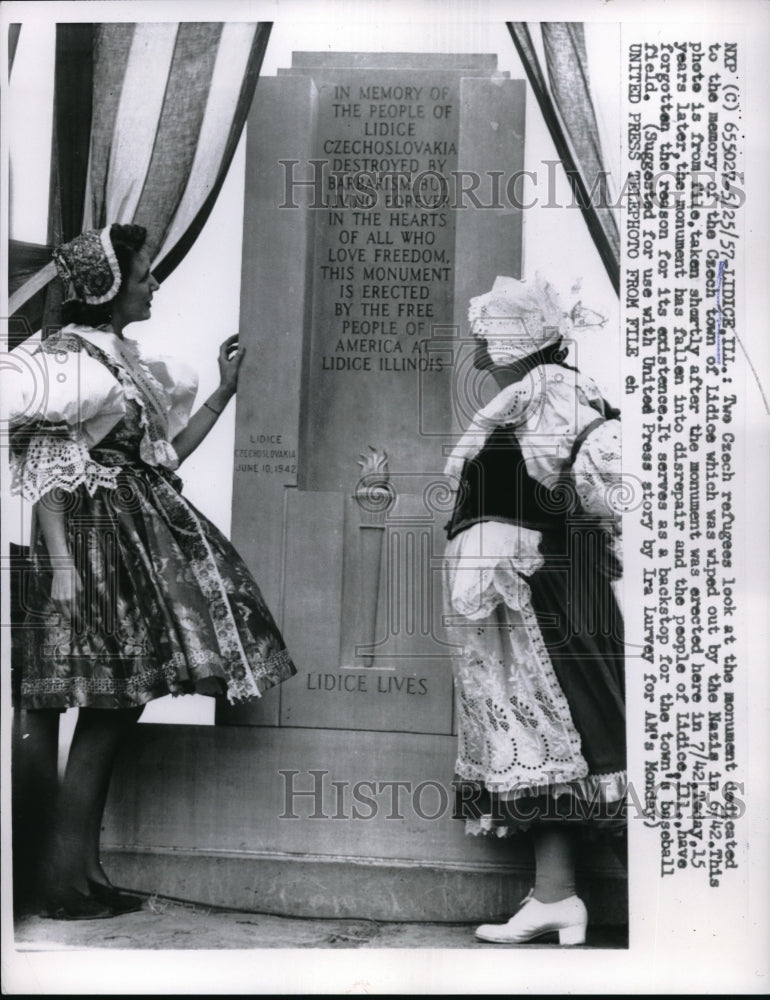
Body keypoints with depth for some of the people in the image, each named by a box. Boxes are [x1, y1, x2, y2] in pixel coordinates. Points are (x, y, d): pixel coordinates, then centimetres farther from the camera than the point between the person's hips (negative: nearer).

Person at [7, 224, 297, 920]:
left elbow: (168, 453, 19)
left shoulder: (127, 361, 18)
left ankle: (81, 868, 18)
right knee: (108, 705, -7)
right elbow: (44, 472, -15)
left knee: (119, 702, 8)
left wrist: (225, 392, 17)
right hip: (98, 540, -9)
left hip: (143, 537, 9)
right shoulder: (68, 357, -8)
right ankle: (66, 879, 3)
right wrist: (62, 564, -23)